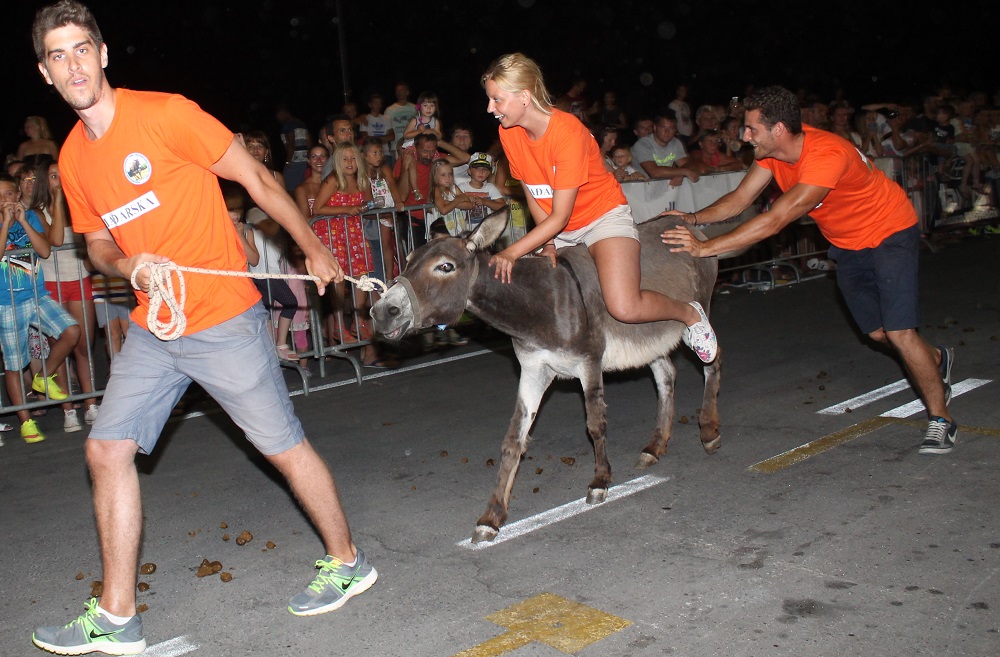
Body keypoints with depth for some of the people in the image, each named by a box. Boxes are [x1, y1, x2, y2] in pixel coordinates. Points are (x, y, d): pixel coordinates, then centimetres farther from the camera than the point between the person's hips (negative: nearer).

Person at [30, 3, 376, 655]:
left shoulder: (164, 113, -12)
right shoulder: (73, 158, 8)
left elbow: (257, 179, -8)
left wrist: (315, 250, -3)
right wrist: (128, 265, -6)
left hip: (224, 319, -6)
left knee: (285, 445, 2)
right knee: (107, 450, 2)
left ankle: (346, 562, 24)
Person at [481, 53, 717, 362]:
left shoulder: (568, 132, -27)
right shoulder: (509, 133, -8)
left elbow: (560, 216, -27)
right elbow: (533, 197, 2)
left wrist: (511, 253, -32)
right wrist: (548, 244, -9)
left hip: (603, 214, -7)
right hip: (556, 229, 7)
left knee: (625, 309, -24)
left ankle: (689, 313, 7)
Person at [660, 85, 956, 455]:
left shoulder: (827, 155, -38)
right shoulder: (772, 150, -13)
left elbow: (774, 221, -43)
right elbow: (739, 200, -10)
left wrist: (705, 247, -45)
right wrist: (693, 219, -29)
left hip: (890, 233, -7)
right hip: (847, 243, 8)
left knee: (900, 333, -14)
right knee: (876, 333, 13)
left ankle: (941, 419, 5)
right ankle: (936, 360, 44)